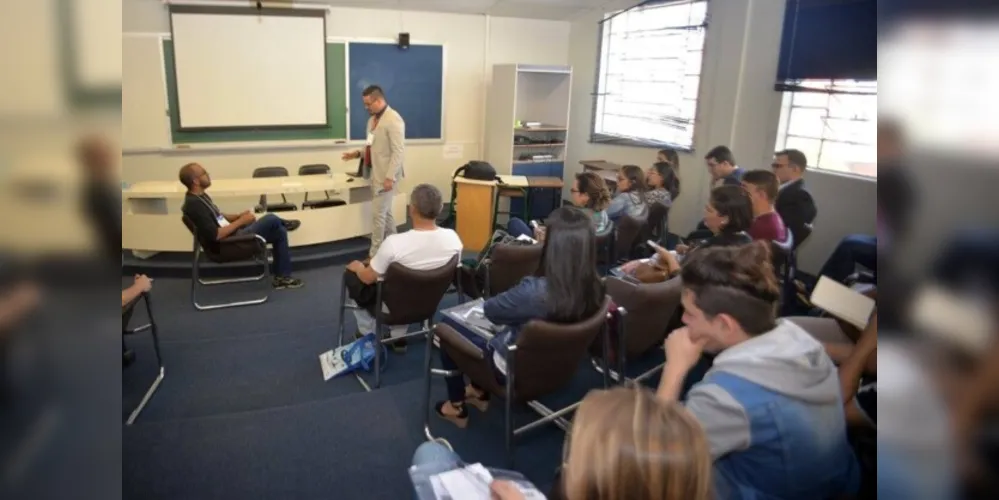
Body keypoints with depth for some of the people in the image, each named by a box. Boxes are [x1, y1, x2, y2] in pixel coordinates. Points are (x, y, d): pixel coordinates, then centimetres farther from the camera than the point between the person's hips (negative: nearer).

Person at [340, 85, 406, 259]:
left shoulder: (393, 119, -17)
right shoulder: (372, 119, 13)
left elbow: (399, 151, -21)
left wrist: (390, 177, -24)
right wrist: (358, 154, 6)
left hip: (385, 175, -9)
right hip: (375, 173, 9)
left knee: (378, 213, -6)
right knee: (385, 212, 17)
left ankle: (375, 254, 3)